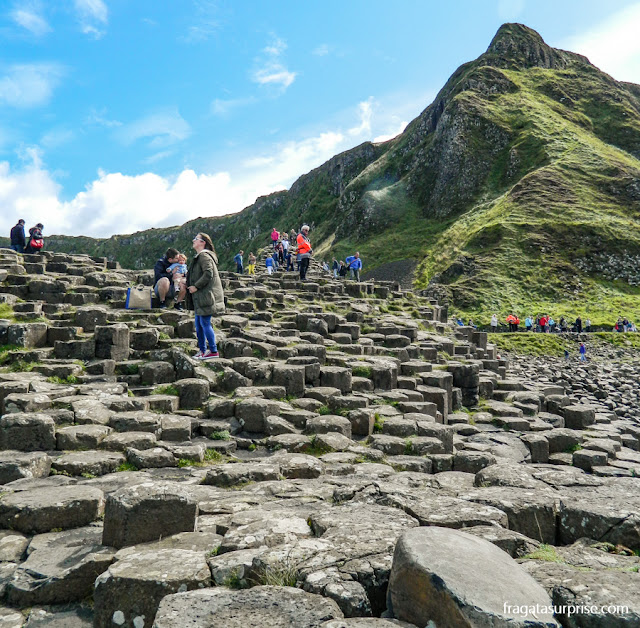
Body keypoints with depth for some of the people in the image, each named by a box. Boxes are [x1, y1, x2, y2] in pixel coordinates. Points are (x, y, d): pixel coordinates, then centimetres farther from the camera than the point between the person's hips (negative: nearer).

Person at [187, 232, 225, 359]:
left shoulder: (204, 256, -12)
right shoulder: (199, 256, 20)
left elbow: (208, 274, -23)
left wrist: (196, 286, -18)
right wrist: (194, 286, 15)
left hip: (207, 295, -10)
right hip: (200, 296, 10)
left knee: (205, 323, -7)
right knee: (199, 324, 13)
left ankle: (213, 351, 0)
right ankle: (202, 350, 21)